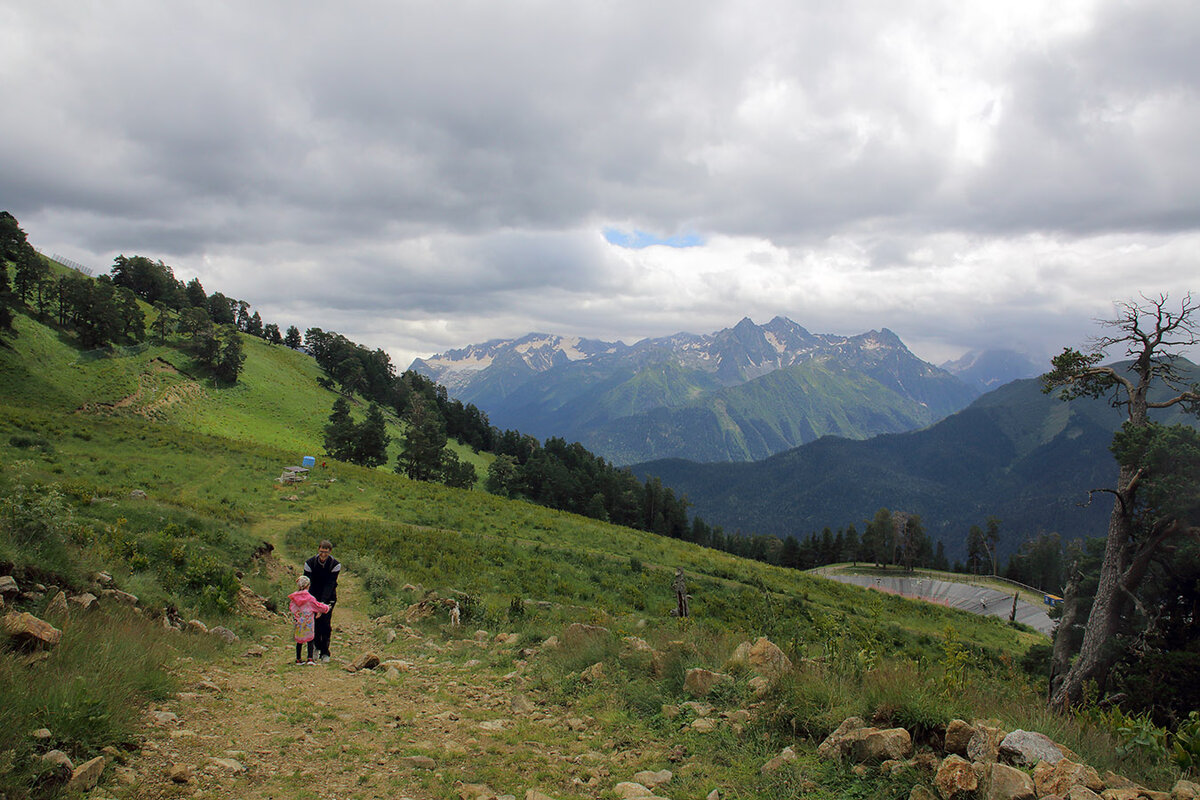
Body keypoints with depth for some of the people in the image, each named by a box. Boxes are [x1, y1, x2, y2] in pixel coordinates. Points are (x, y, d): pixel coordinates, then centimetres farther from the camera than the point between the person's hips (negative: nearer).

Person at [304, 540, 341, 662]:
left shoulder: (335, 565, -17)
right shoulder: (309, 563, -13)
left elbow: (330, 585, -21)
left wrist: (323, 602, -29)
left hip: (329, 597, -1)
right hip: (313, 596, 2)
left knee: (326, 623, -7)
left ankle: (325, 653, 1)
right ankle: (317, 647, 23)